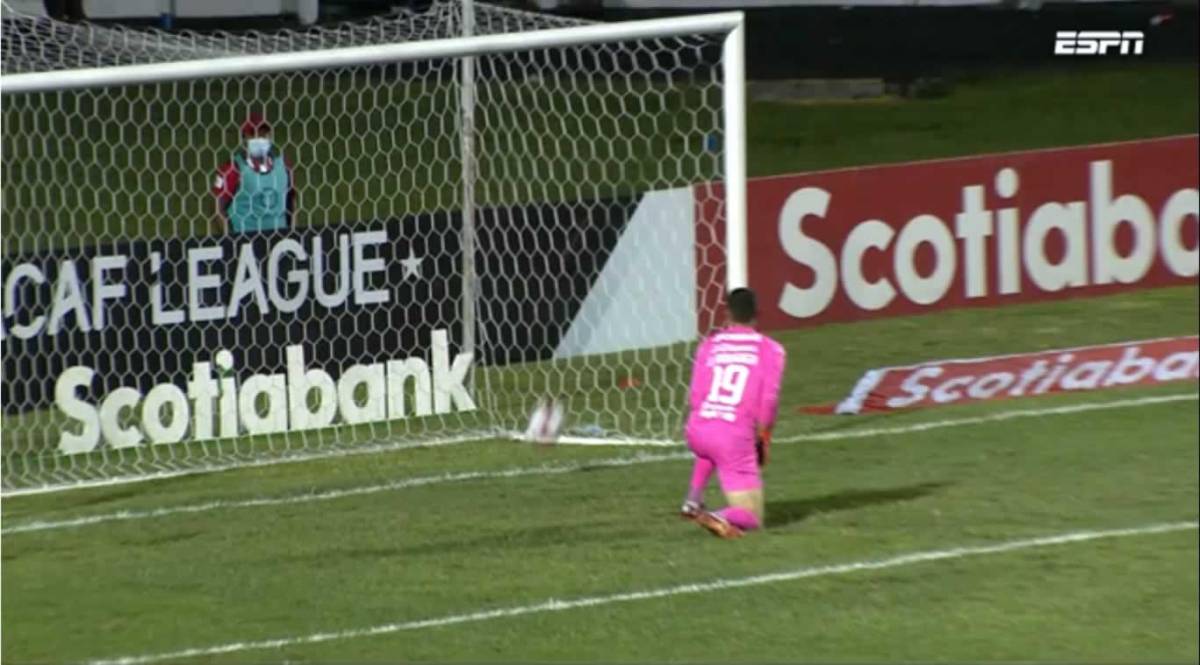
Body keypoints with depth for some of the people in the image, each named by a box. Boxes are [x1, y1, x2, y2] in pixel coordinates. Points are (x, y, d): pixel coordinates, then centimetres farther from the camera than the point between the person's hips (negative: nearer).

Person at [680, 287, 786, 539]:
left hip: (696, 431, 4)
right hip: (737, 436, -4)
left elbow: (696, 398, 9)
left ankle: (693, 501, 29)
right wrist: (763, 439, 10)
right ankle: (719, 518, -28)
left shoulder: (709, 345, 12)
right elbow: (769, 399, -4)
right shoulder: (770, 349, 5)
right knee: (750, 518, 4)